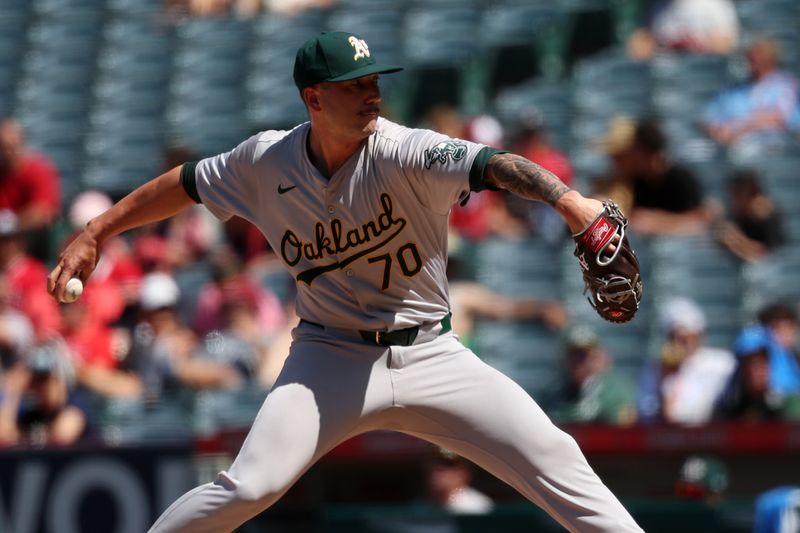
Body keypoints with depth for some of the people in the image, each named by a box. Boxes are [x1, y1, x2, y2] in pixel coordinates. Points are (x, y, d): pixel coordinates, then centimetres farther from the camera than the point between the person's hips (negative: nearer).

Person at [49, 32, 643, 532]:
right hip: (331, 357, 0)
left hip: (431, 356, 0)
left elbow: (489, 165, -36)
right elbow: (186, 184, 11)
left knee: (556, 461, -10)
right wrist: (93, 234, 12)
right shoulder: (266, 161, -7)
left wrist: (566, 199, -55)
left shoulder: (401, 152, -18)